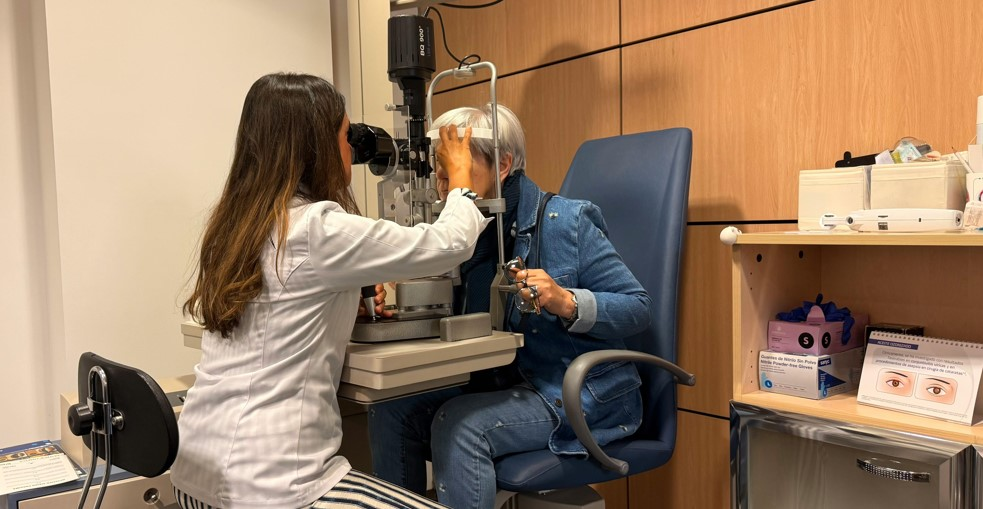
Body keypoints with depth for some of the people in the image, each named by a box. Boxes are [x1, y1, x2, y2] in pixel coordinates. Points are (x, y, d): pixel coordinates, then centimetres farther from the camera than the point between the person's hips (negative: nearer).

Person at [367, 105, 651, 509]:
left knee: (459, 424, -26)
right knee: (391, 409, -9)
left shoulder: (565, 222, -12)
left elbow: (637, 307, -11)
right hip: (503, 384, 6)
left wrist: (566, 302, -28)